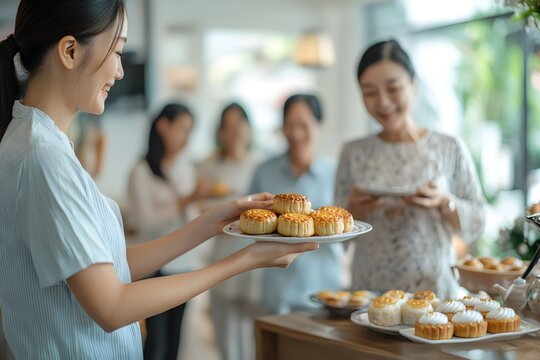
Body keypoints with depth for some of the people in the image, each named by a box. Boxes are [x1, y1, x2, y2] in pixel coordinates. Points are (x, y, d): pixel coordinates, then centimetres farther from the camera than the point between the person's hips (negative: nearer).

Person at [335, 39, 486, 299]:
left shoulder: (450, 149, -3)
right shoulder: (354, 153, 2)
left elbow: (476, 225, 0)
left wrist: (444, 202, -17)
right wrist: (355, 209, -14)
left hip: (435, 287, -1)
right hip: (368, 289, 1)